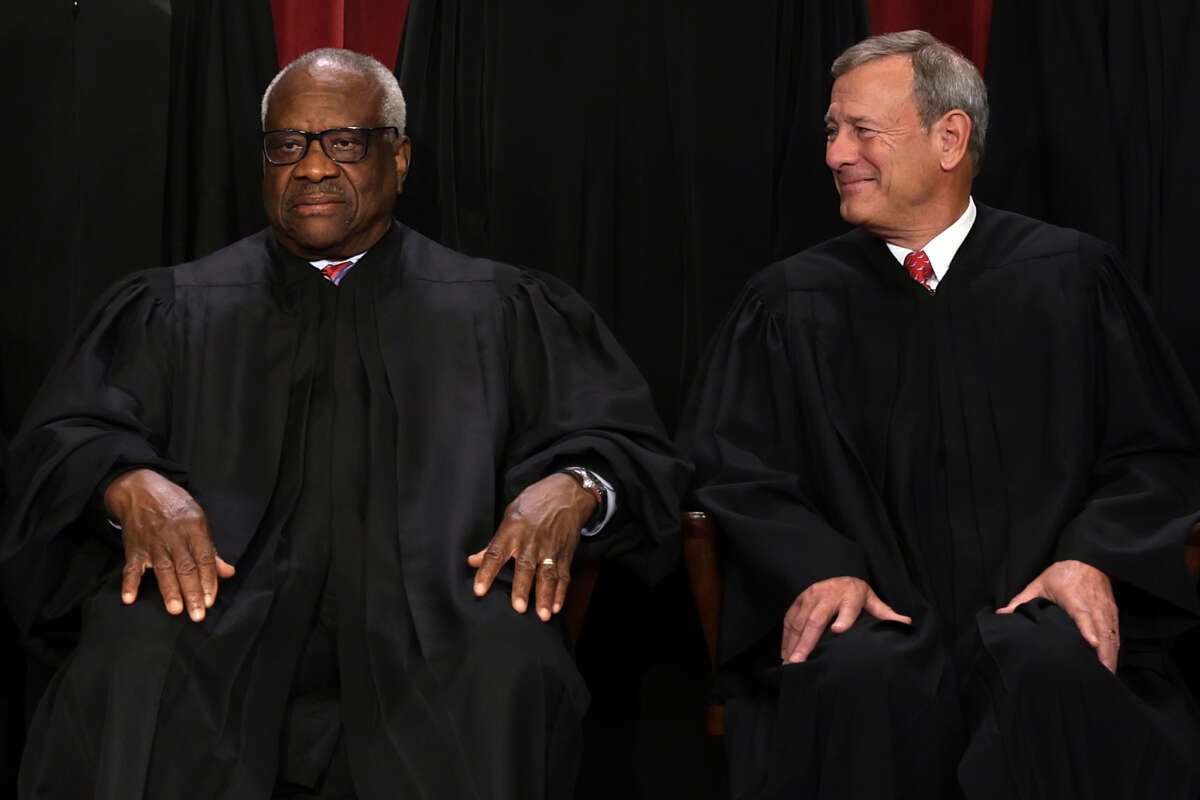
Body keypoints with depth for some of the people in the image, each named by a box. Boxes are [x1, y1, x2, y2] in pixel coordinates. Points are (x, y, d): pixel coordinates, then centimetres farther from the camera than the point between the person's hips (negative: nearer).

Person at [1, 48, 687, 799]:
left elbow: (631, 447, 12)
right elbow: (63, 438, 10)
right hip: (226, 607, 0)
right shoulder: (173, 309, 20)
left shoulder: (503, 311, 18)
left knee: (509, 655, -34)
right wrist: (131, 483, -14)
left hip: (427, 622, 0)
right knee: (134, 648, -34)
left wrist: (573, 486, -13)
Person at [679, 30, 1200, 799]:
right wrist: (820, 568, -13)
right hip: (874, 618, 0)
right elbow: (735, 469, 7)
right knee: (859, 676, -34)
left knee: (1054, 670, -35)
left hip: (1033, 613, 0)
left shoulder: (1072, 276, 10)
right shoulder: (791, 304, 11)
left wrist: (1091, 557, -10)